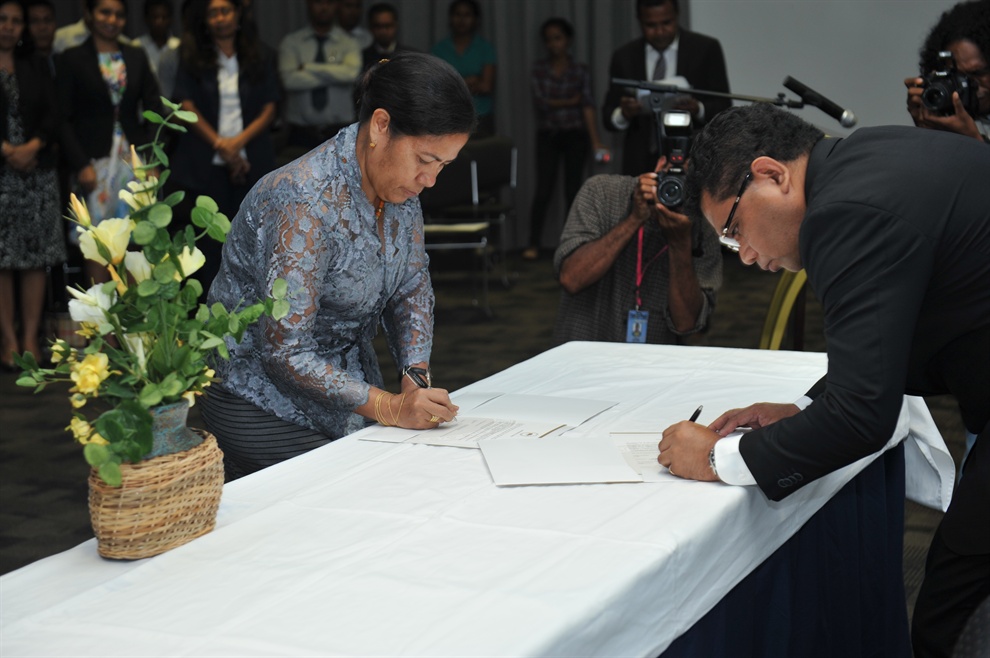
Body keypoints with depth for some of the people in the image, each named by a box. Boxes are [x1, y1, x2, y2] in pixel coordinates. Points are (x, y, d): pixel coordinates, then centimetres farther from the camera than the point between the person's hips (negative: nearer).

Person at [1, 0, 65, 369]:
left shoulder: (37, 67, 14)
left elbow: (52, 117, 7)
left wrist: (33, 147, -10)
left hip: (37, 172, 3)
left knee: (36, 259, 1)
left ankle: (30, 339, 5)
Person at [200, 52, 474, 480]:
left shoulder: (401, 188, -3)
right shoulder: (305, 205, -29)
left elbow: (412, 289, 8)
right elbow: (285, 352, -28)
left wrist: (416, 376, -8)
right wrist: (390, 408, -29)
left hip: (348, 384, 8)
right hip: (266, 403, -7)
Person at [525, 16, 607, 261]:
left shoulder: (580, 71, -1)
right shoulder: (539, 69, 2)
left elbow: (588, 106, -10)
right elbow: (540, 101, -9)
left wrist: (595, 141, -18)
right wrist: (570, 101, -7)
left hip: (575, 135, 0)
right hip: (547, 135, 0)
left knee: (573, 190, 3)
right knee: (543, 191, -6)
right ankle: (533, 244, -1)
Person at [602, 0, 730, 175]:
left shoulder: (706, 49, 2)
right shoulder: (624, 57, 8)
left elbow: (723, 107, 0)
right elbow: (608, 115, 8)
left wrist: (698, 109, -20)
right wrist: (623, 114, -15)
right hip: (641, 165, 2)